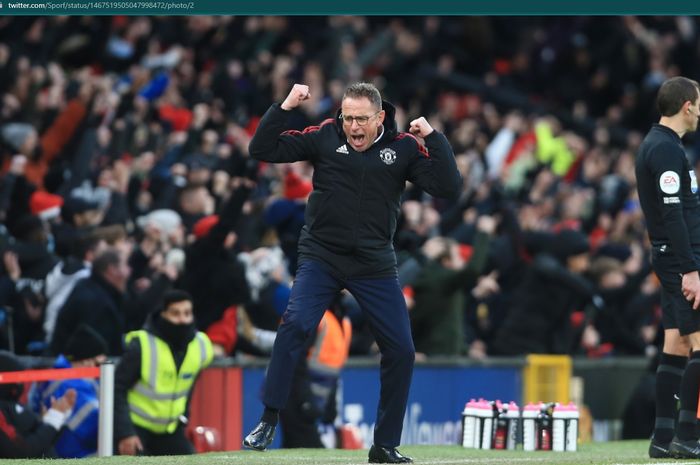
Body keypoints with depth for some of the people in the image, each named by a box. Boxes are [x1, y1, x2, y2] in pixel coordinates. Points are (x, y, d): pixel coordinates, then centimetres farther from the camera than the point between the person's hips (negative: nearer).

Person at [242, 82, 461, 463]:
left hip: (375, 264, 2)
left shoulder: (403, 148, -3)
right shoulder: (324, 138, -4)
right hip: (321, 256, -2)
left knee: (401, 350, 1)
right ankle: (268, 422, -15)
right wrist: (284, 107, -16)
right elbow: (262, 150, -6)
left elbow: (448, 188, -10)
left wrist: (433, 137, -18)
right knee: (295, 324, -25)